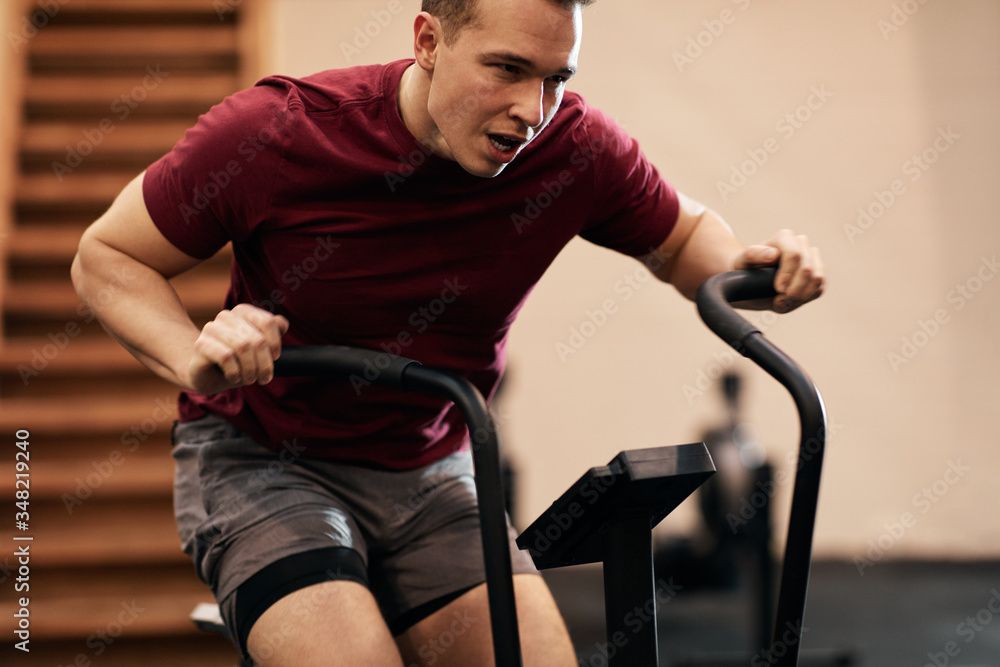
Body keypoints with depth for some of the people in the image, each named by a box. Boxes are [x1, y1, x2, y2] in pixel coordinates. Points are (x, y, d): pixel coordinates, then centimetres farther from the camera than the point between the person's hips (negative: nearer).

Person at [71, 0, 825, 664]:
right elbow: (106, 255, -8)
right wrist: (194, 356, -27)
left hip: (429, 476, 4)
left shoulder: (577, 149, -12)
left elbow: (682, 237, 8)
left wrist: (747, 265, -15)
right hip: (262, 462, -3)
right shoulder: (275, 133, -20)